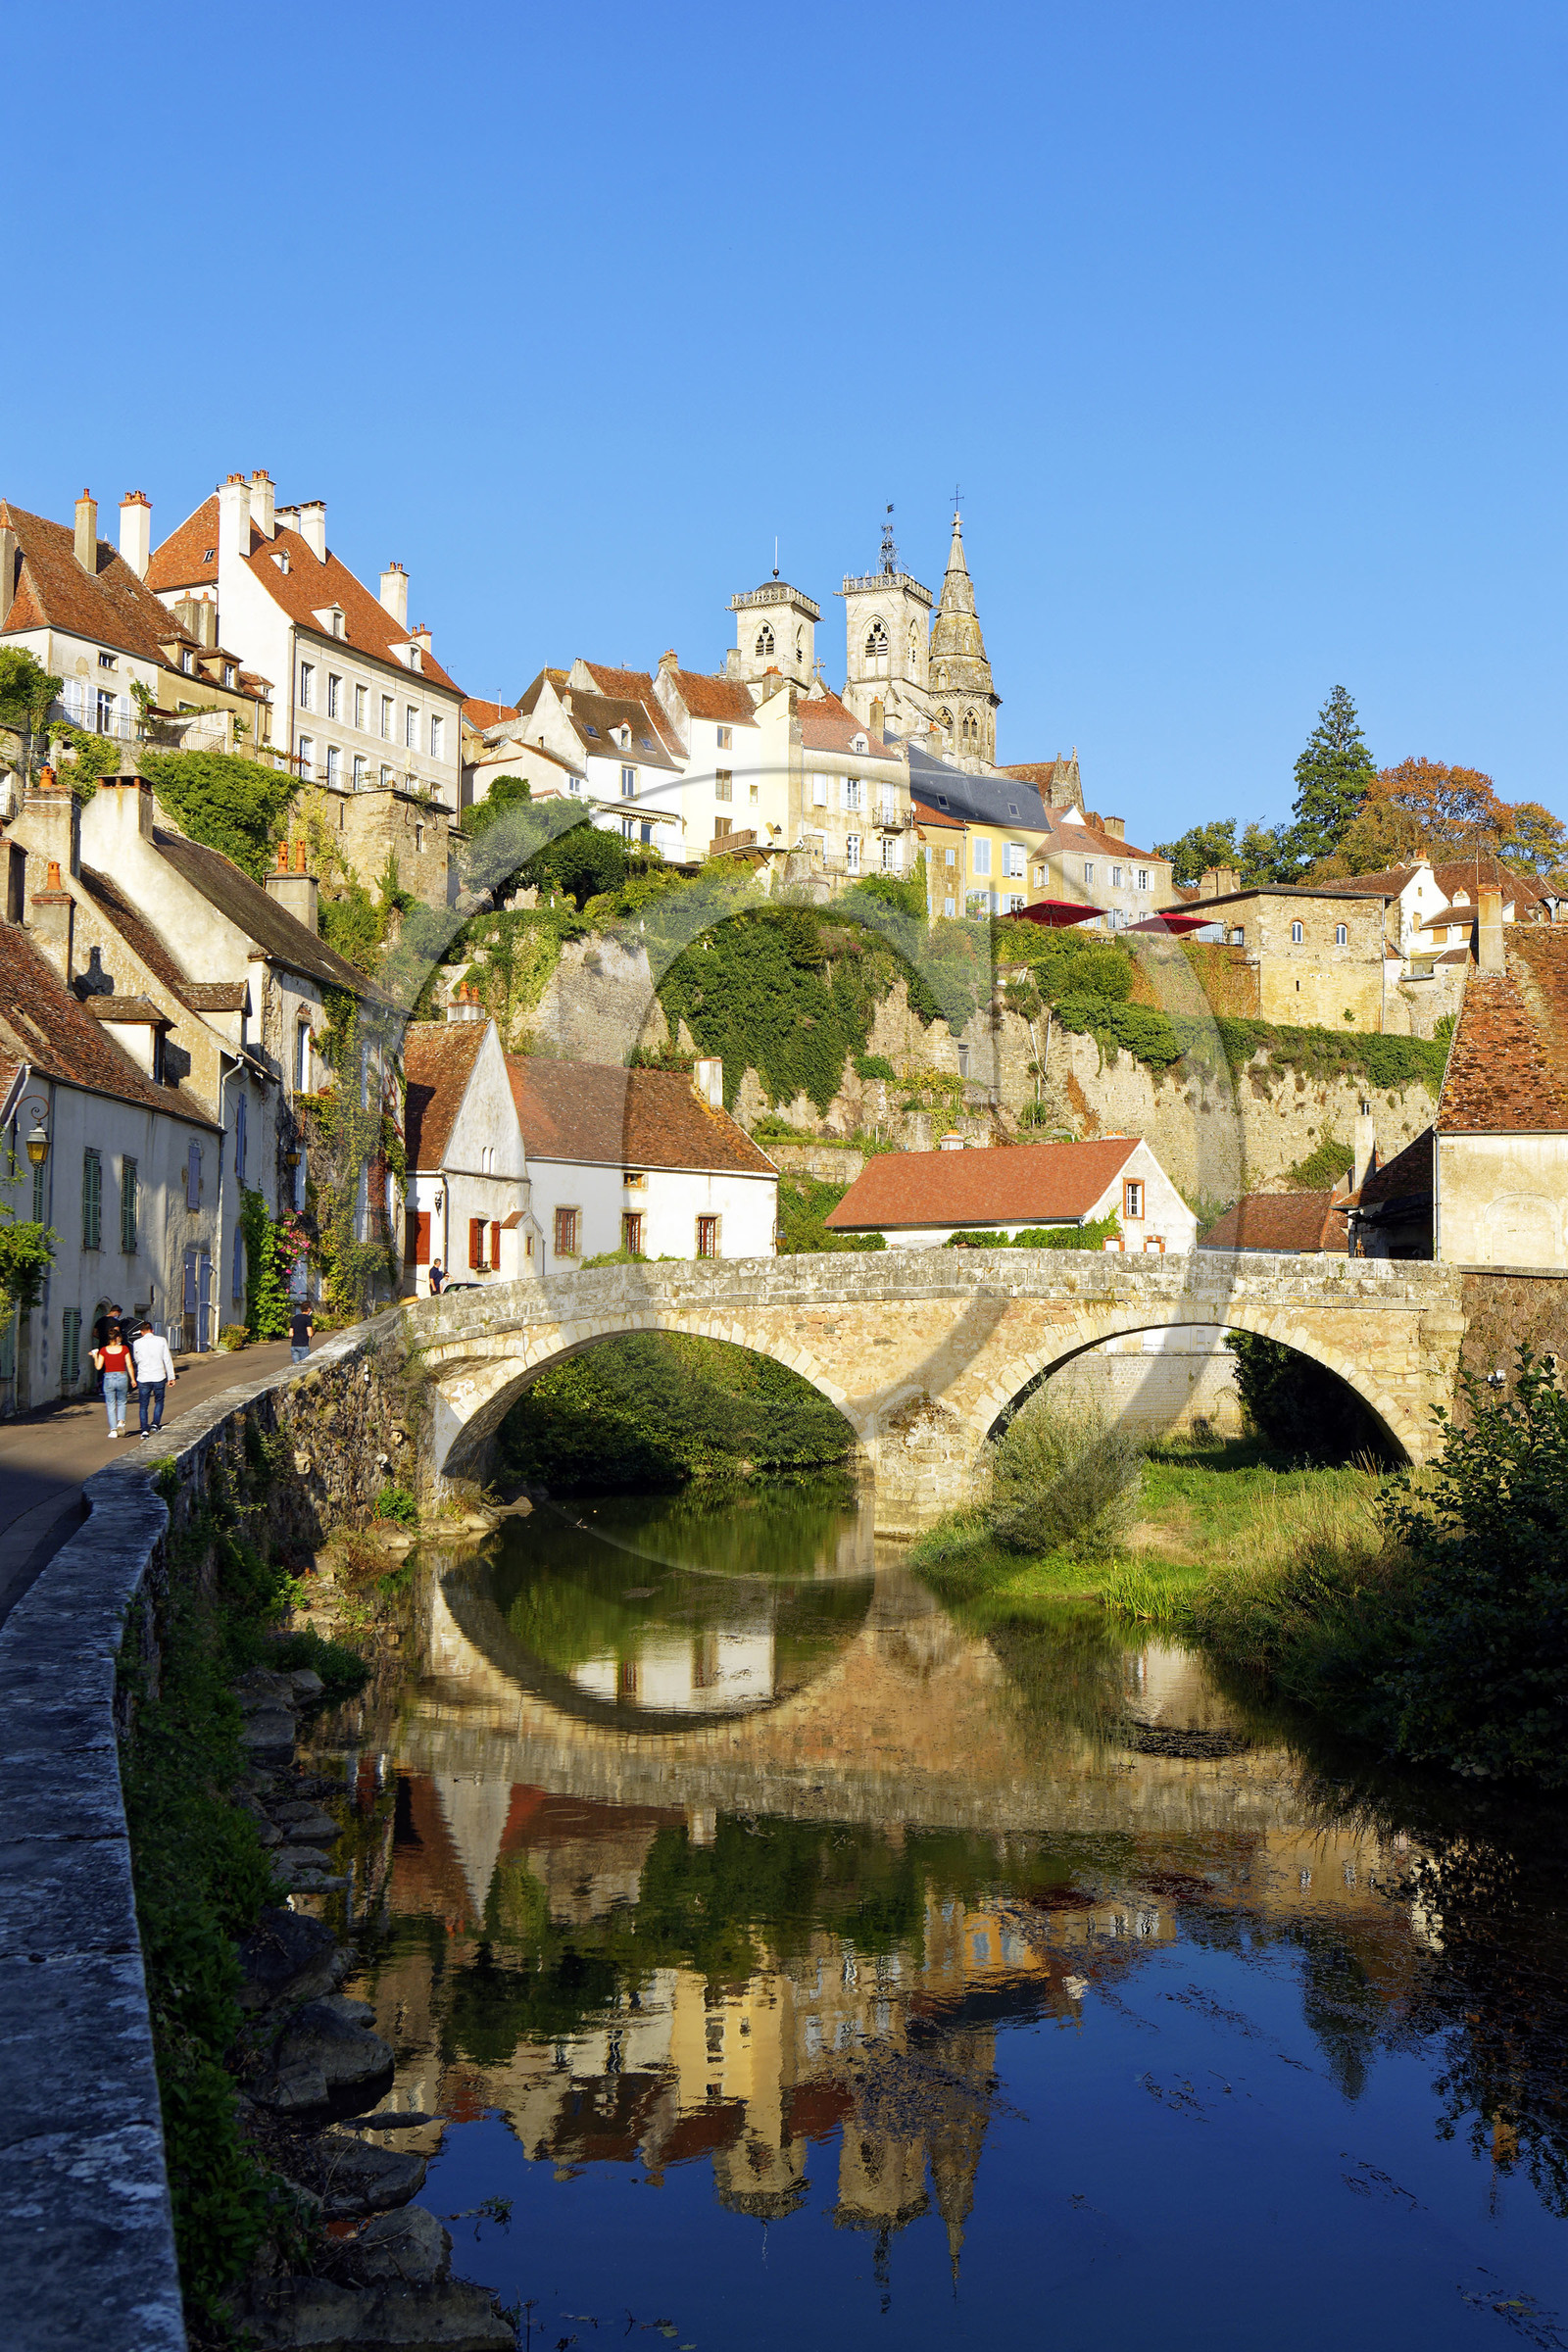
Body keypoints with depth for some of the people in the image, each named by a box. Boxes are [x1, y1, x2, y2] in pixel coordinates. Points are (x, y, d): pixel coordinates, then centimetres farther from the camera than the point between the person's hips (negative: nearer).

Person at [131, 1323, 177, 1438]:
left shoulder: (137, 1343, -1)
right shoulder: (161, 1341, -2)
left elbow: (136, 1359, 12)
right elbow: (167, 1360, 0)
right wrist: (171, 1376, 5)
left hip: (143, 1378, 0)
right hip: (159, 1377, 0)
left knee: (143, 1405, 8)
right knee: (159, 1401, 19)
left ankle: (144, 1430, 1)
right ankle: (156, 1423, 4)